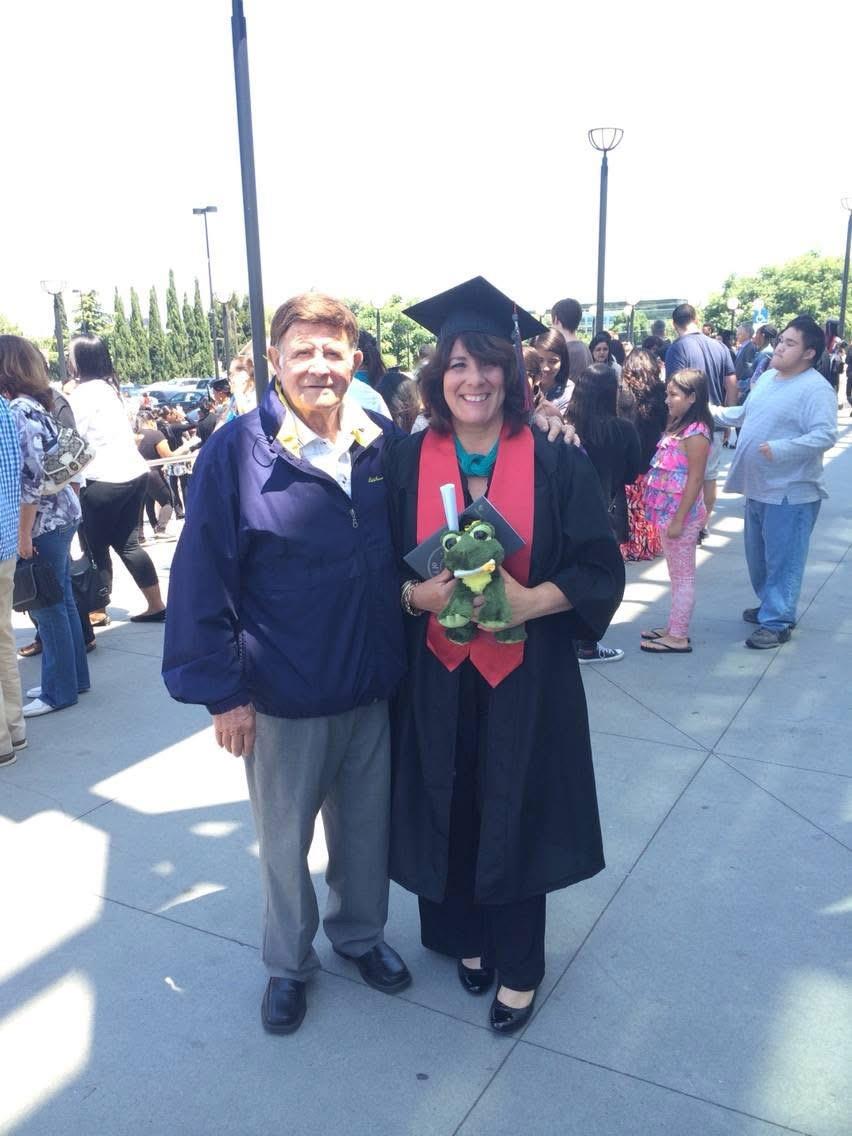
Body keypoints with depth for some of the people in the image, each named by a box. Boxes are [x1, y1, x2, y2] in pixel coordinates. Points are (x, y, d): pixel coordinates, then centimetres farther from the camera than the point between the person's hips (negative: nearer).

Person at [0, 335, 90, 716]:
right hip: (61, 514, 9)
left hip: (45, 521, -9)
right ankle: (73, 677, 27)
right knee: (61, 601, 16)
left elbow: (30, 477, -21)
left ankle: (59, 691, 11)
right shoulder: (36, 404, 11)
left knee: (49, 607, 0)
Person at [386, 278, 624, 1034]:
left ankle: (518, 965, 30)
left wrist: (531, 600, -21)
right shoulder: (405, 463, 0)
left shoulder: (557, 466, -5)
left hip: (525, 677, -1)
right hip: (435, 675, 2)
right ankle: (465, 936, 38)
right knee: (450, 812, 13)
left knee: (515, 813, 9)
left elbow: (601, 568, -5)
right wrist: (417, 594, -18)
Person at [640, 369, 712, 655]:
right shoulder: (678, 426, 11)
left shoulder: (696, 433, -17)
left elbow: (695, 480, -20)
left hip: (681, 515, -9)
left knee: (683, 577, 1)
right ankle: (674, 628, 28)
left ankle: (678, 637, 9)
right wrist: (669, 516, 15)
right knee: (676, 575, 17)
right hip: (667, 512, 9)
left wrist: (679, 519, -20)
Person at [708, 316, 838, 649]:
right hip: (758, 487, 9)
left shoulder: (816, 389, -18)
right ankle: (770, 606, 37)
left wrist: (780, 449, -35)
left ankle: (777, 622, 8)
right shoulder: (767, 377, 10)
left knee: (782, 560, -1)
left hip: (790, 493, -9)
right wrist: (714, 412, 18)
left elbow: (825, 435, -27)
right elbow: (746, 414, 25)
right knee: (759, 557, 19)